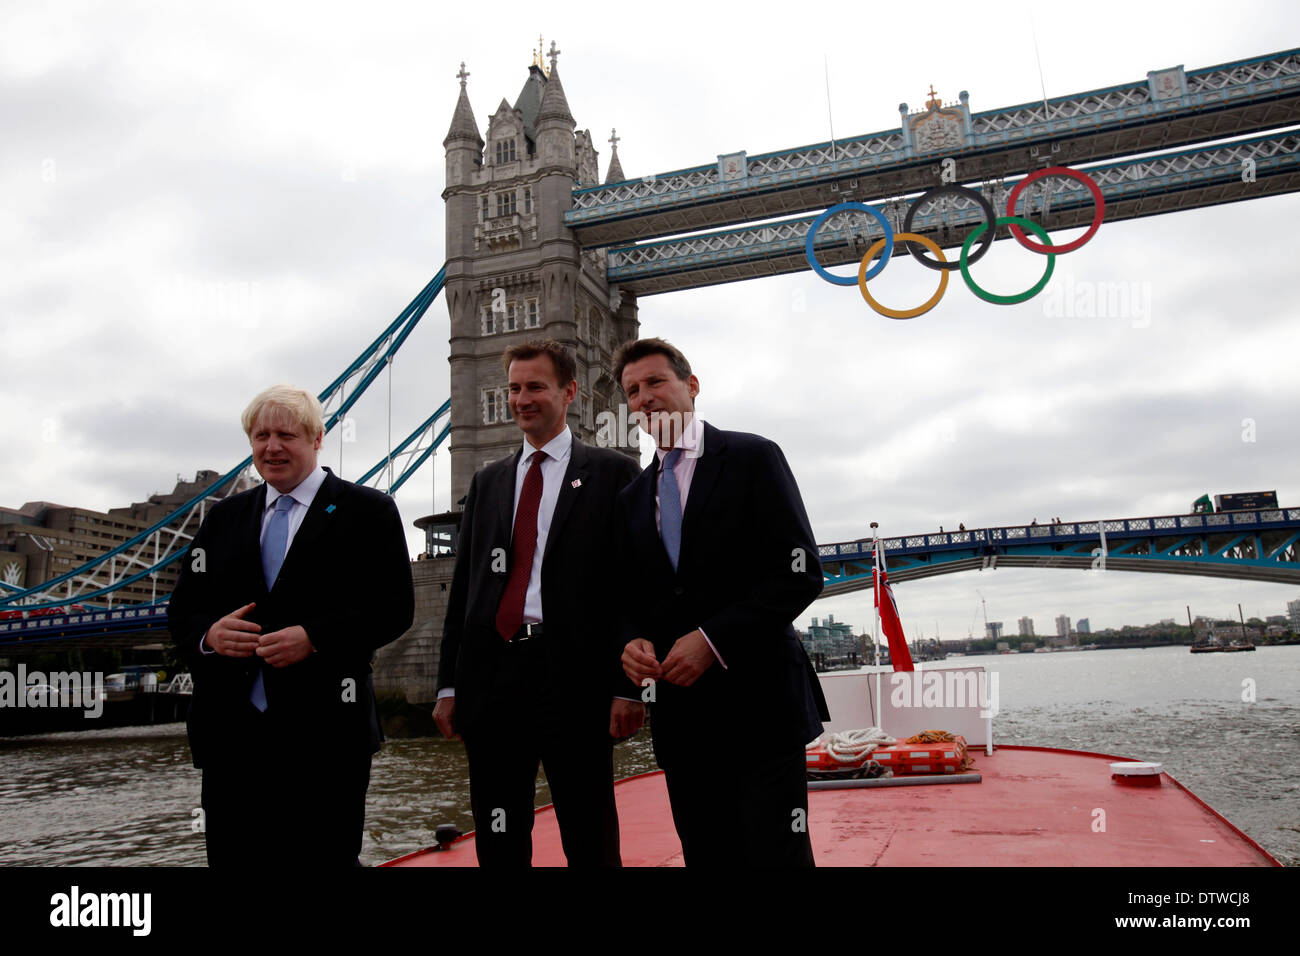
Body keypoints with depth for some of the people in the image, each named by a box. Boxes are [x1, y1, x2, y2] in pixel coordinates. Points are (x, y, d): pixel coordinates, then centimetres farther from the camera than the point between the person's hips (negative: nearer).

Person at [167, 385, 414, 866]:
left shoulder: (367, 511, 2)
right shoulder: (224, 516, 16)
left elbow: (395, 607, -5)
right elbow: (182, 608, 16)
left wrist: (314, 637, -17)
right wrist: (207, 633, -7)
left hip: (324, 735, -4)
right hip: (231, 732, 4)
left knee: (324, 858, 1)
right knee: (232, 857, 10)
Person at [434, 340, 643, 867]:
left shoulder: (612, 472, 4)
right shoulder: (487, 482, 18)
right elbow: (462, 586, 17)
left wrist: (630, 686, -9)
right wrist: (448, 684, 10)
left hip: (575, 675, -4)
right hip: (491, 672, 4)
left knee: (590, 842, 4)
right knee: (498, 843, 11)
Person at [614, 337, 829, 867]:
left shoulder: (753, 458, -1)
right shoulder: (632, 497, 15)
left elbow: (800, 574, -9)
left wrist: (713, 640, -16)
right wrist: (633, 641, -6)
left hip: (758, 703, -5)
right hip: (679, 713, 5)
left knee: (776, 853, -2)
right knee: (705, 854, 10)